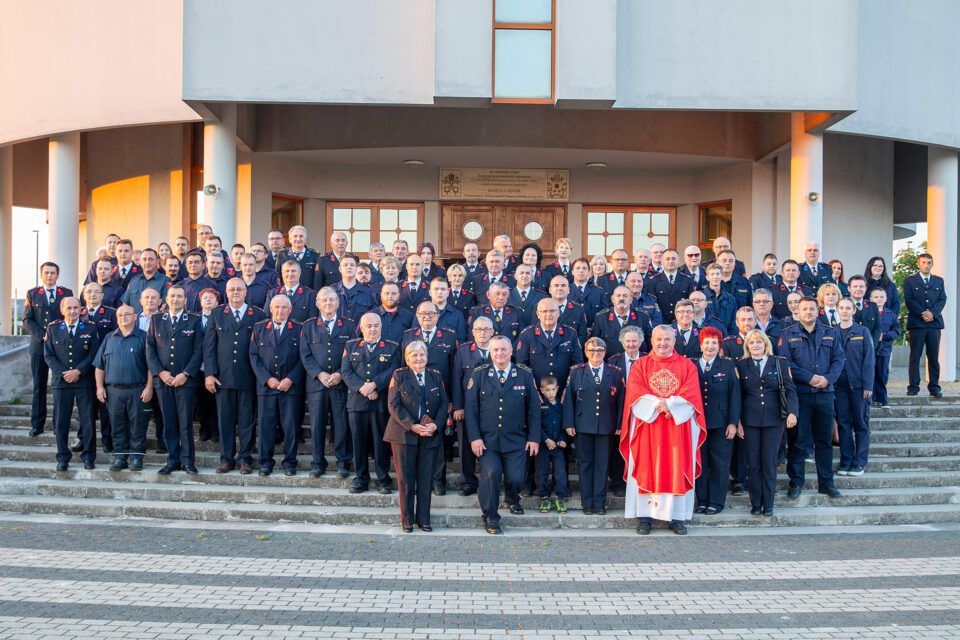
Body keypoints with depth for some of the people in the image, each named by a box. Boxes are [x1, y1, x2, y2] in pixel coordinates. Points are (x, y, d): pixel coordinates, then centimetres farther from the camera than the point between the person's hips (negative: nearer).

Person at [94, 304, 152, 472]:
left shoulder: (143, 337, 2)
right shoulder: (109, 338, 14)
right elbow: (100, 365, 14)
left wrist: (149, 387, -10)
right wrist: (99, 387, 5)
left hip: (137, 390, -3)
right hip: (113, 390, 3)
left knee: (137, 426, -1)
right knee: (117, 426, 7)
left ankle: (136, 458, 7)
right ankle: (120, 457, 14)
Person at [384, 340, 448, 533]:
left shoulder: (436, 376, 10)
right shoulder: (399, 375, 1)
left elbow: (444, 403, 6)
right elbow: (393, 405, -6)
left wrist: (436, 425, -11)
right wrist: (412, 426, -16)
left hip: (431, 436, 2)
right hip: (404, 434, -2)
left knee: (426, 479, 4)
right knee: (406, 479, 2)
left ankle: (423, 519, 15)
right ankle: (407, 520, 13)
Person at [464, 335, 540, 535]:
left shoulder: (525, 374, 3)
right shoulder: (479, 374, 1)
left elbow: (534, 408, 4)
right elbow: (470, 408, -1)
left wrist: (534, 438, 0)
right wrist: (474, 437, -9)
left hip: (516, 440, 1)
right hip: (487, 439, 0)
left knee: (515, 477, -8)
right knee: (490, 473, -17)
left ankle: (512, 497, 31)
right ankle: (490, 517, 6)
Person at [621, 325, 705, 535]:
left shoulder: (687, 366, 7)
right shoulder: (640, 365, 7)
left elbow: (690, 394, -5)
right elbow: (636, 392, -5)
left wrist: (668, 404, -16)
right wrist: (658, 404, -17)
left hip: (678, 426, 0)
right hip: (647, 425, 0)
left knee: (677, 470, 0)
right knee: (647, 469, -1)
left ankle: (677, 517, 5)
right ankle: (645, 516, 3)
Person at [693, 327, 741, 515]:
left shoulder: (728, 366, 3)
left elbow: (734, 395, -1)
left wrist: (733, 422, -7)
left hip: (721, 423, -1)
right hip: (697, 422, 1)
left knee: (719, 464, 3)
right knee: (699, 463, 5)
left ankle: (716, 502, 12)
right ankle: (701, 501, 15)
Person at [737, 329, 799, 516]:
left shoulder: (780, 363, 4)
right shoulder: (741, 365, 5)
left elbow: (790, 389, -1)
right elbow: (738, 393, 5)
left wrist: (792, 412, -15)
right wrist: (737, 420, 1)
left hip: (774, 419, 0)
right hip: (750, 421, 1)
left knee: (769, 463, 2)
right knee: (753, 464, 3)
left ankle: (768, 505, 11)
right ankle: (756, 504, 12)